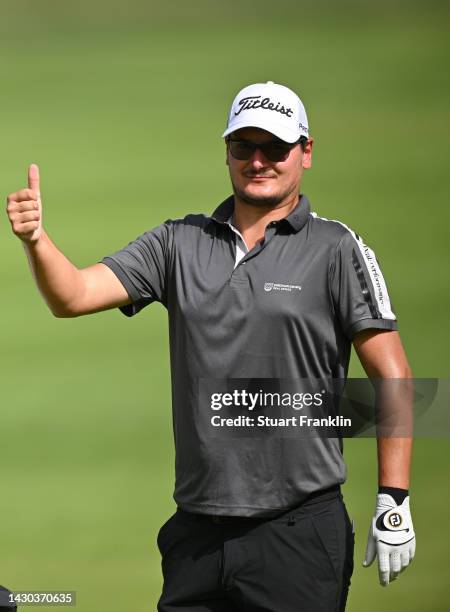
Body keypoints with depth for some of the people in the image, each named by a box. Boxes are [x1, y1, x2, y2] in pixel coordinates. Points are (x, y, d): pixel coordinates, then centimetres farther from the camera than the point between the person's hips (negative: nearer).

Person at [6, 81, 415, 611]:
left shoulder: (336, 249, -1)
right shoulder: (179, 242, 10)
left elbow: (392, 377, -3)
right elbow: (72, 296, 3)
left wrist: (393, 502, -10)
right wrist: (35, 240, -18)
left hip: (301, 533, -4)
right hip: (196, 532, 4)